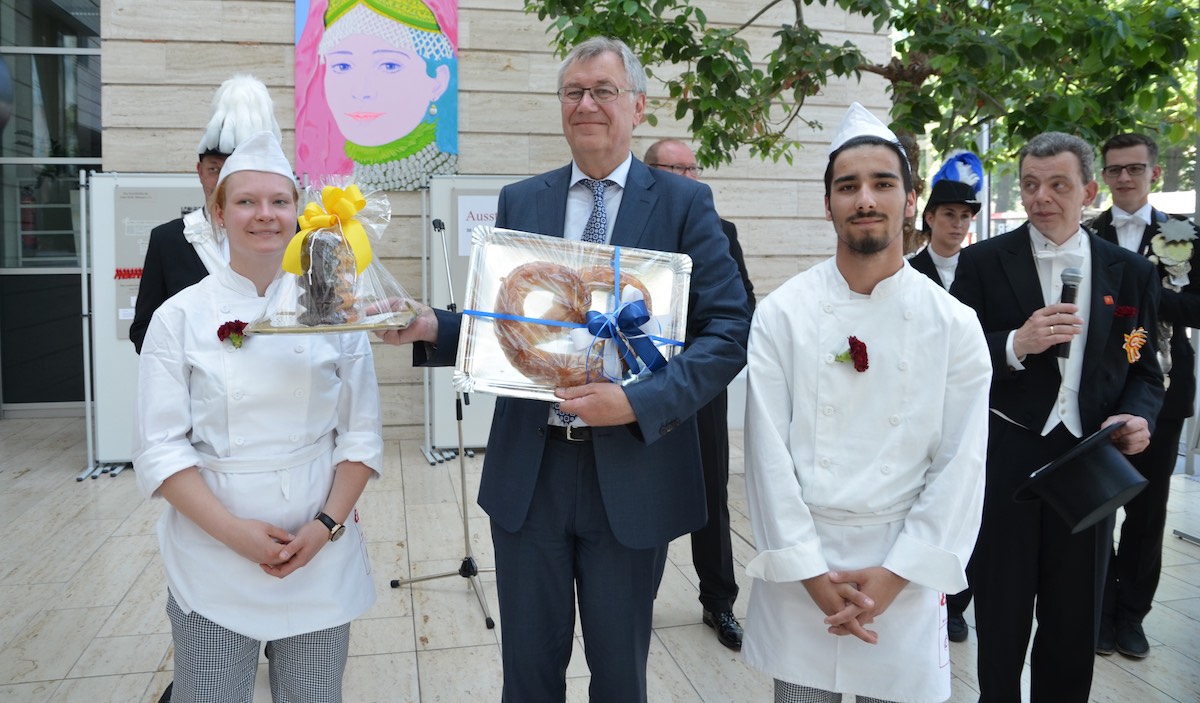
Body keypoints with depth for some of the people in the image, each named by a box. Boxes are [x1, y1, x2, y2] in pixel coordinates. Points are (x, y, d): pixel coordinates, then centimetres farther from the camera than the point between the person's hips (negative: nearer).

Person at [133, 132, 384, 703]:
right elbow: (160, 447, -5)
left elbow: (361, 435, 1)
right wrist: (233, 531, -15)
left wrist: (326, 526, -10)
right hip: (213, 561, -1)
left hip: (322, 558, 1)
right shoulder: (181, 316, -2)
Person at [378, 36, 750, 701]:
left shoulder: (684, 203, -2)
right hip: (528, 469, 3)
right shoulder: (519, 201, 7)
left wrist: (639, 402, -21)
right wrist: (432, 327, -11)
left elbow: (729, 331, -9)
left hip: (632, 471, -2)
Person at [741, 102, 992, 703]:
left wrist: (895, 575, -9)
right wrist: (809, 571, -9)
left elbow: (960, 466, -3)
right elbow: (768, 450, -6)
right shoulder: (782, 314, -5)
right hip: (798, 565, 0)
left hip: (903, 570, 1)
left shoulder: (954, 325, -2)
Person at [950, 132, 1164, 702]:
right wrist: (1015, 346, -22)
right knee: (1000, 618, 10)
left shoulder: (1130, 273, 6)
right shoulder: (984, 262, -2)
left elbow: (1144, 372, 10)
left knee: (1075, 620, 15)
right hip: (1004, 462, -2)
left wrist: (1138, 417, -10)